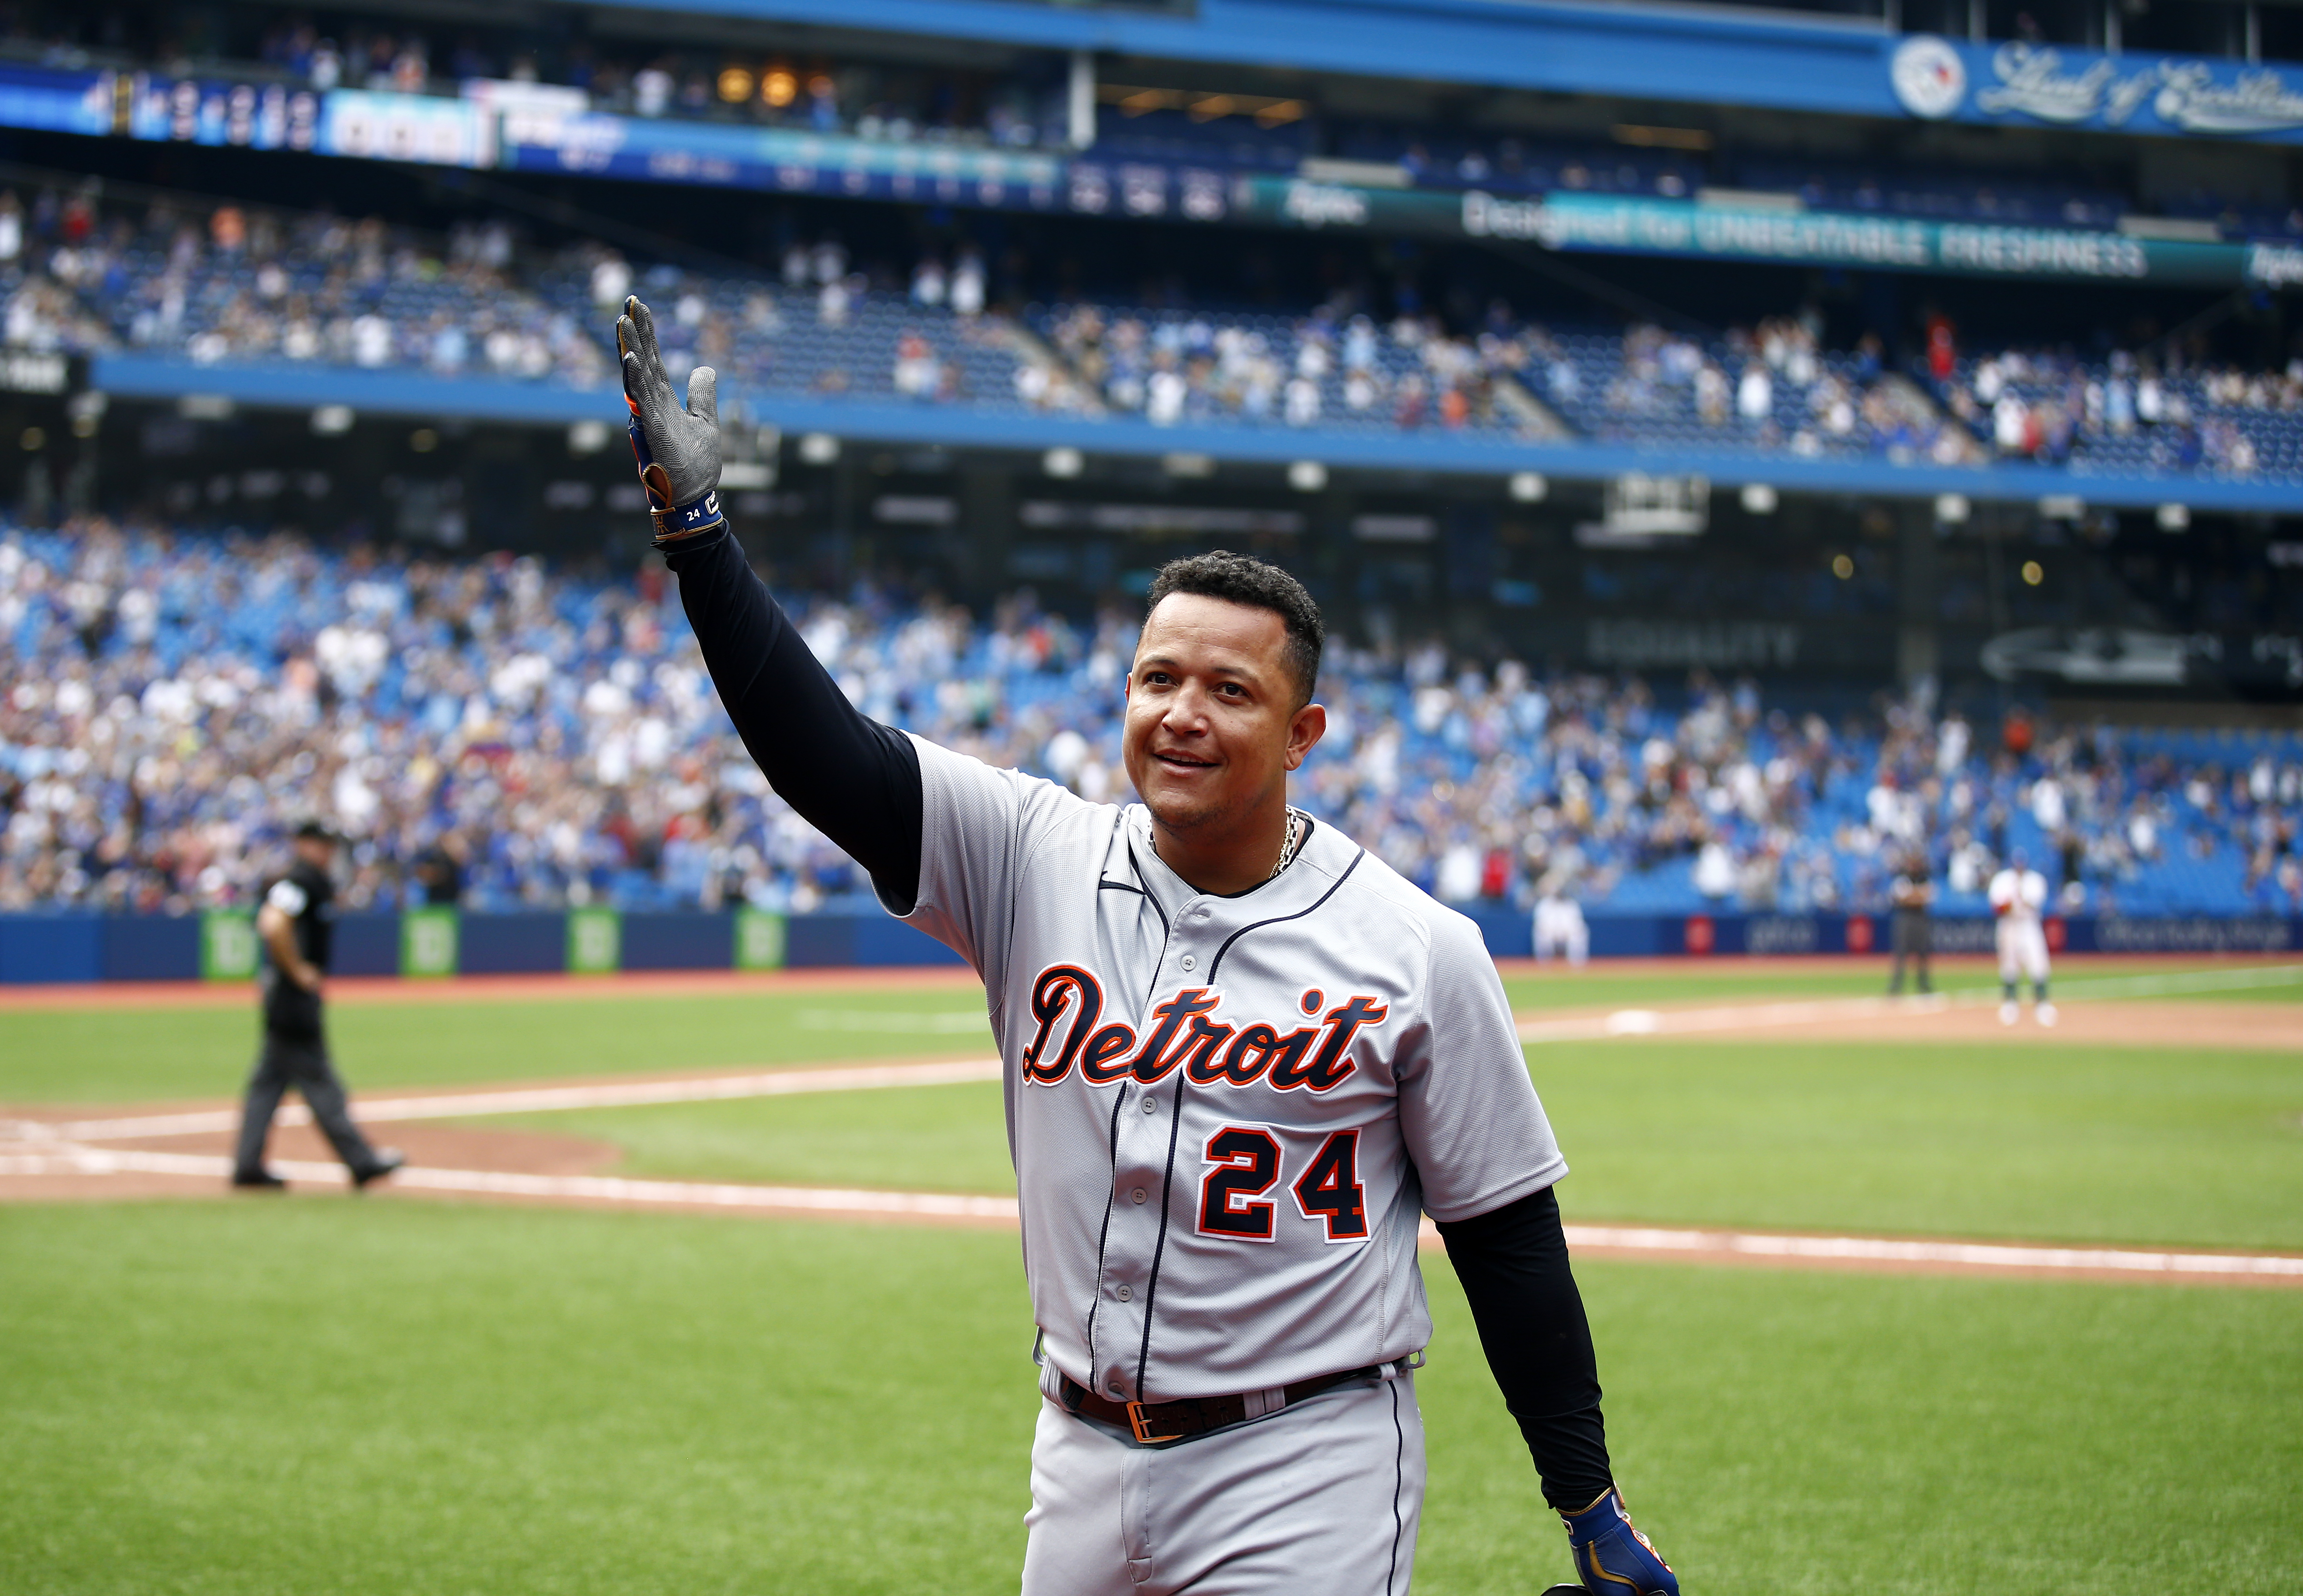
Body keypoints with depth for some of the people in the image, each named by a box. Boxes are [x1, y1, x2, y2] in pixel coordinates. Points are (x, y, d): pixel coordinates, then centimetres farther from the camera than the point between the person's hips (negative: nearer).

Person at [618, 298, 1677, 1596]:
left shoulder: (1419, 949, -6)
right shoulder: (1036, 858, 1)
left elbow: (1507, 1235, -2)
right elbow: (822, 751, -9)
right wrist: (693, 521, -17)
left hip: (1309, 1474, -4)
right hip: (1081, 1462, 4)